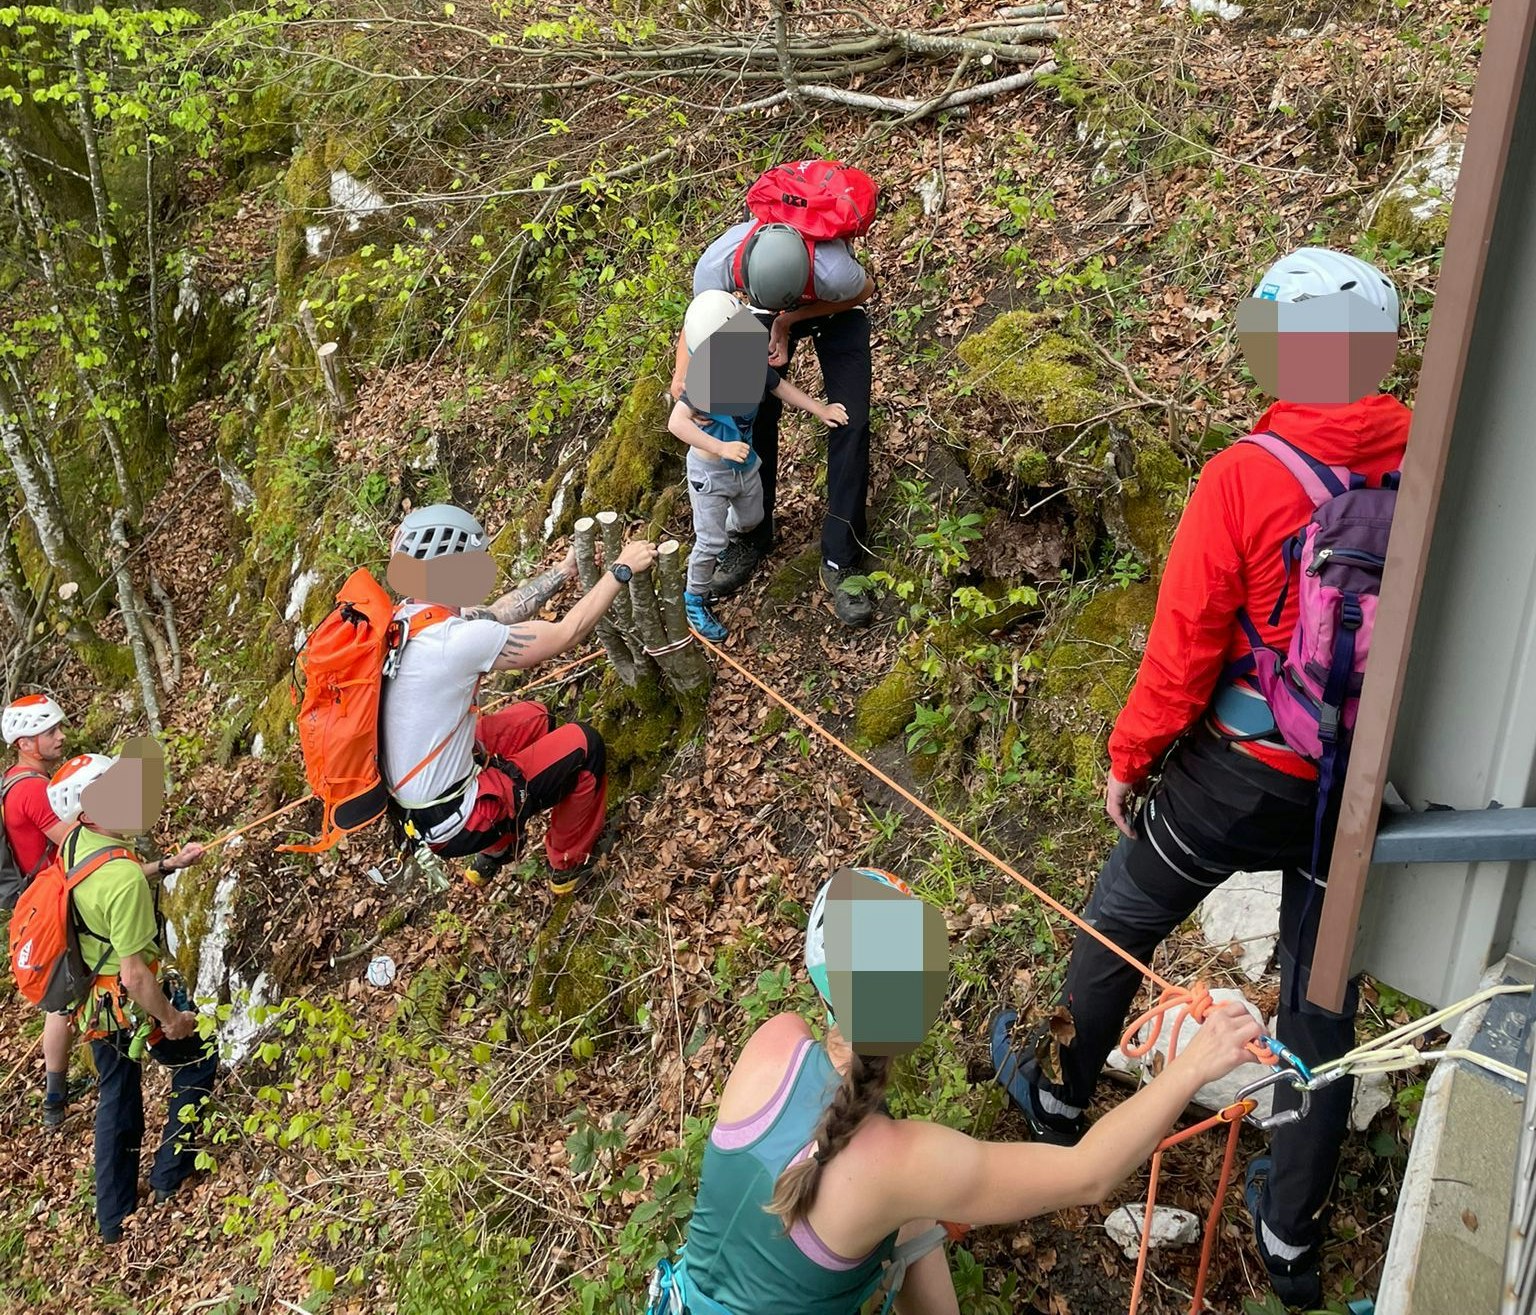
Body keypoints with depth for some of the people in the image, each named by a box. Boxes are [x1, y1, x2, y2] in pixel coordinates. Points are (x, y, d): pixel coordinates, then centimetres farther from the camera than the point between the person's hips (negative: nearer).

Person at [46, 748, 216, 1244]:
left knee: (116, 1095, 24)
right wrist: (171, 1020, -16)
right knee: (197, 1065, 19)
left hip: (93, 1000, 8)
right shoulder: (125, 878, -34)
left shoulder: (75, 841, -8)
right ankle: (171, 1176, 30)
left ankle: (112, 1217, 37)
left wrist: (168, 864, 9)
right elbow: (134, 973, -29)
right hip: (132, 1002, -8)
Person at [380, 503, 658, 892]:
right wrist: (621, 569, -8)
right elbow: (568, 633, -19)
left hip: (411, 802, 8)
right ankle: (568, 865, 26)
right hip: (451, 821, -8)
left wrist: (568, 568, 11)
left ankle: (491, 855, 35)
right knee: (582, 743, 4)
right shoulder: (455, 641, -30)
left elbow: (499, 613, 8)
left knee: (534, 718, 24)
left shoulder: (401, 621, -5)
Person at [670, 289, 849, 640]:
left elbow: (781, 386, 6)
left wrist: (819, 409, 10)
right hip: (710, 473, -6)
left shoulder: (755, 366, -15)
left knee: (750, 520, 27)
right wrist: (721, 448, -47)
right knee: (710, 542, 1)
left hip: (746, 466, 6)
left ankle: (726, 539, 60)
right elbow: (677, 423, -42)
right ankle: (695, 600, 23)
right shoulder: (705, 381, -34)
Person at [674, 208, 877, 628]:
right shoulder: (717, 263, -38)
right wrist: (682, 376, -38)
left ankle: (840, 561, -4)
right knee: (755, 416, -1)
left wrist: (790, 320, -27)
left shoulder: (833, 270, -44)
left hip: (836, 311, -2)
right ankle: (752, 537, 20)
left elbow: (866, 290, -18)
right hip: (772, 318, 2)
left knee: (851, 421, -12)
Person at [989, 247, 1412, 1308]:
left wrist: (1128, 758, 0)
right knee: (1324, 998, 19)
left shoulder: (1244, 478, -20)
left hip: (1238, 777, -4)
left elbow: (1183, 651, -15)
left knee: (1120, 921, 23)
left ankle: (1059, 1096, 45)